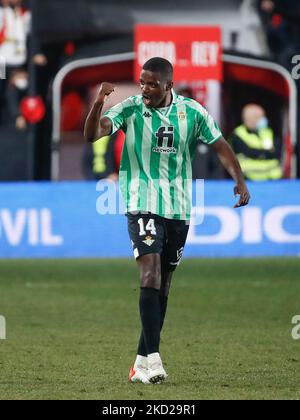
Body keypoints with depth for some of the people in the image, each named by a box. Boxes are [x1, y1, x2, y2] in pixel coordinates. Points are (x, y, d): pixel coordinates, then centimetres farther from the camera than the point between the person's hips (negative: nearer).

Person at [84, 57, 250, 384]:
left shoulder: (192, 112, 2)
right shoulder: (130, 109, -5)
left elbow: (220, 146, 9)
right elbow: (92, 134, -17)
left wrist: (239, 181, -6)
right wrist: (98, 104, -35)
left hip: (178, 208, 4)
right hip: (142, 204, -4)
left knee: (162, 286, 8)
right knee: (151, 273, -21)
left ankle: (142, 361, 18)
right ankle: (153, 359, -26)